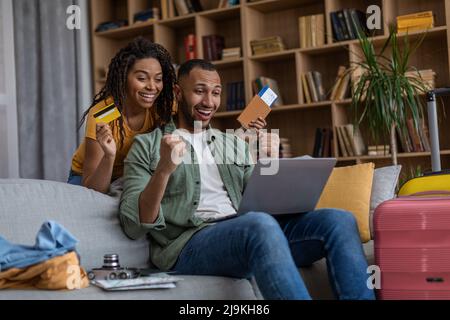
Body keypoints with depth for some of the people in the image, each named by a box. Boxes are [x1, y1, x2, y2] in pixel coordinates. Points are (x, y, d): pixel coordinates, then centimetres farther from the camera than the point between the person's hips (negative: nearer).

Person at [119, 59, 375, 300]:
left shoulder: (236, 145, 26)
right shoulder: (147, 146, 11)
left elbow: (260, 204, 19)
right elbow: (134, 226, -1)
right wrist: (164, 169, -15)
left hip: (248, 233, 5)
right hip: (190, 244, -5)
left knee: (339, 220, -19)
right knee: (260, 224, -38)